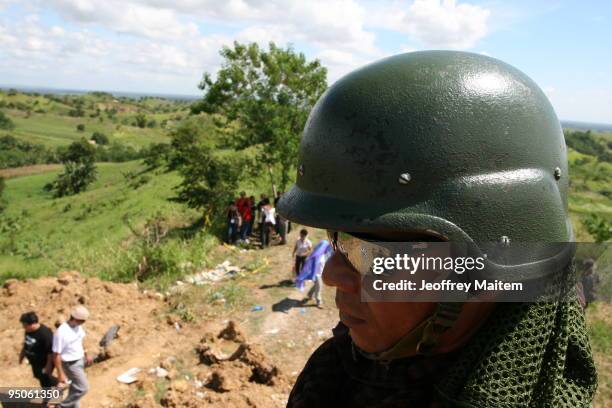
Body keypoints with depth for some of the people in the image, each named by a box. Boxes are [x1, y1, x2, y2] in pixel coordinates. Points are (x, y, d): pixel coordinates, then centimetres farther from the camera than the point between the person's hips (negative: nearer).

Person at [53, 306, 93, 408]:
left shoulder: (78, 326, -6)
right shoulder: (61, 332, -30)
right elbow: (56, 355, -24)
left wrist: (86, 355, 17)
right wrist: (60, 374, -20)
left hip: (80, 360, 8)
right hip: (71, 364, -8)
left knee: (76, 386, 21)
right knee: (83, 388, -2)